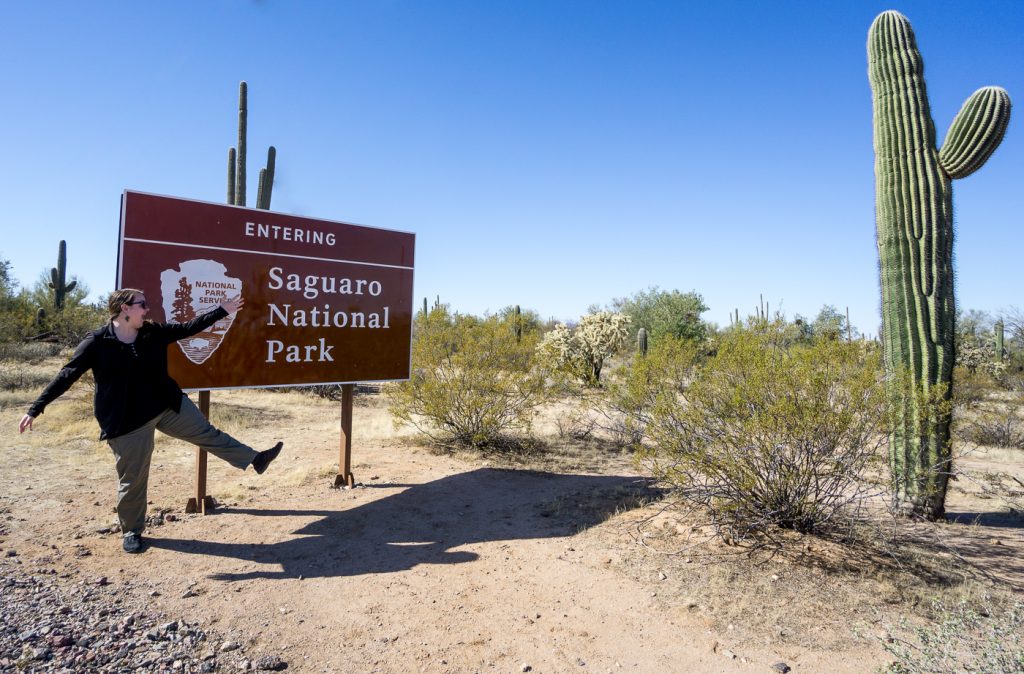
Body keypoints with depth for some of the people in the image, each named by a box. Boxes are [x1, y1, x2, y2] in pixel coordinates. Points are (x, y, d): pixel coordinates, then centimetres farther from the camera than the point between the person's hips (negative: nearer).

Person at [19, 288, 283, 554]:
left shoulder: (154, 332, -1)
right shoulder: (97, 342, -14)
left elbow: (188, 328, 5)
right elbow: (67, 375, -11)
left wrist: (222, 311, 3)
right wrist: (35, 408, -13)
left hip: (167, 405, 4)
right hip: (126, 421, -4)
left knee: (207, 433, 12)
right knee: (133, 478, 7)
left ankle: (255, 460, 26)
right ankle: (131, 531, 27)